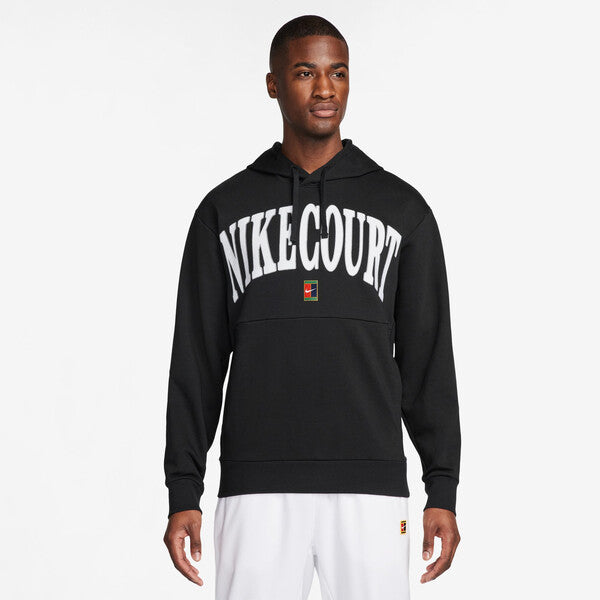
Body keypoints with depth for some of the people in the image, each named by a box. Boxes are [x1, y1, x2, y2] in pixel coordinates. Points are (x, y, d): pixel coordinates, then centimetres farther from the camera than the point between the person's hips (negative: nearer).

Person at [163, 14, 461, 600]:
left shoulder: (401, 208, 9)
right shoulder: (224, 209, 9)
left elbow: (427, 357, 8)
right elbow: (197, 360, 8)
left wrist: (443, 489, 2)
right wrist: (183, 492, 2)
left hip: (370, 486, 0)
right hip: (258, 487, 0)